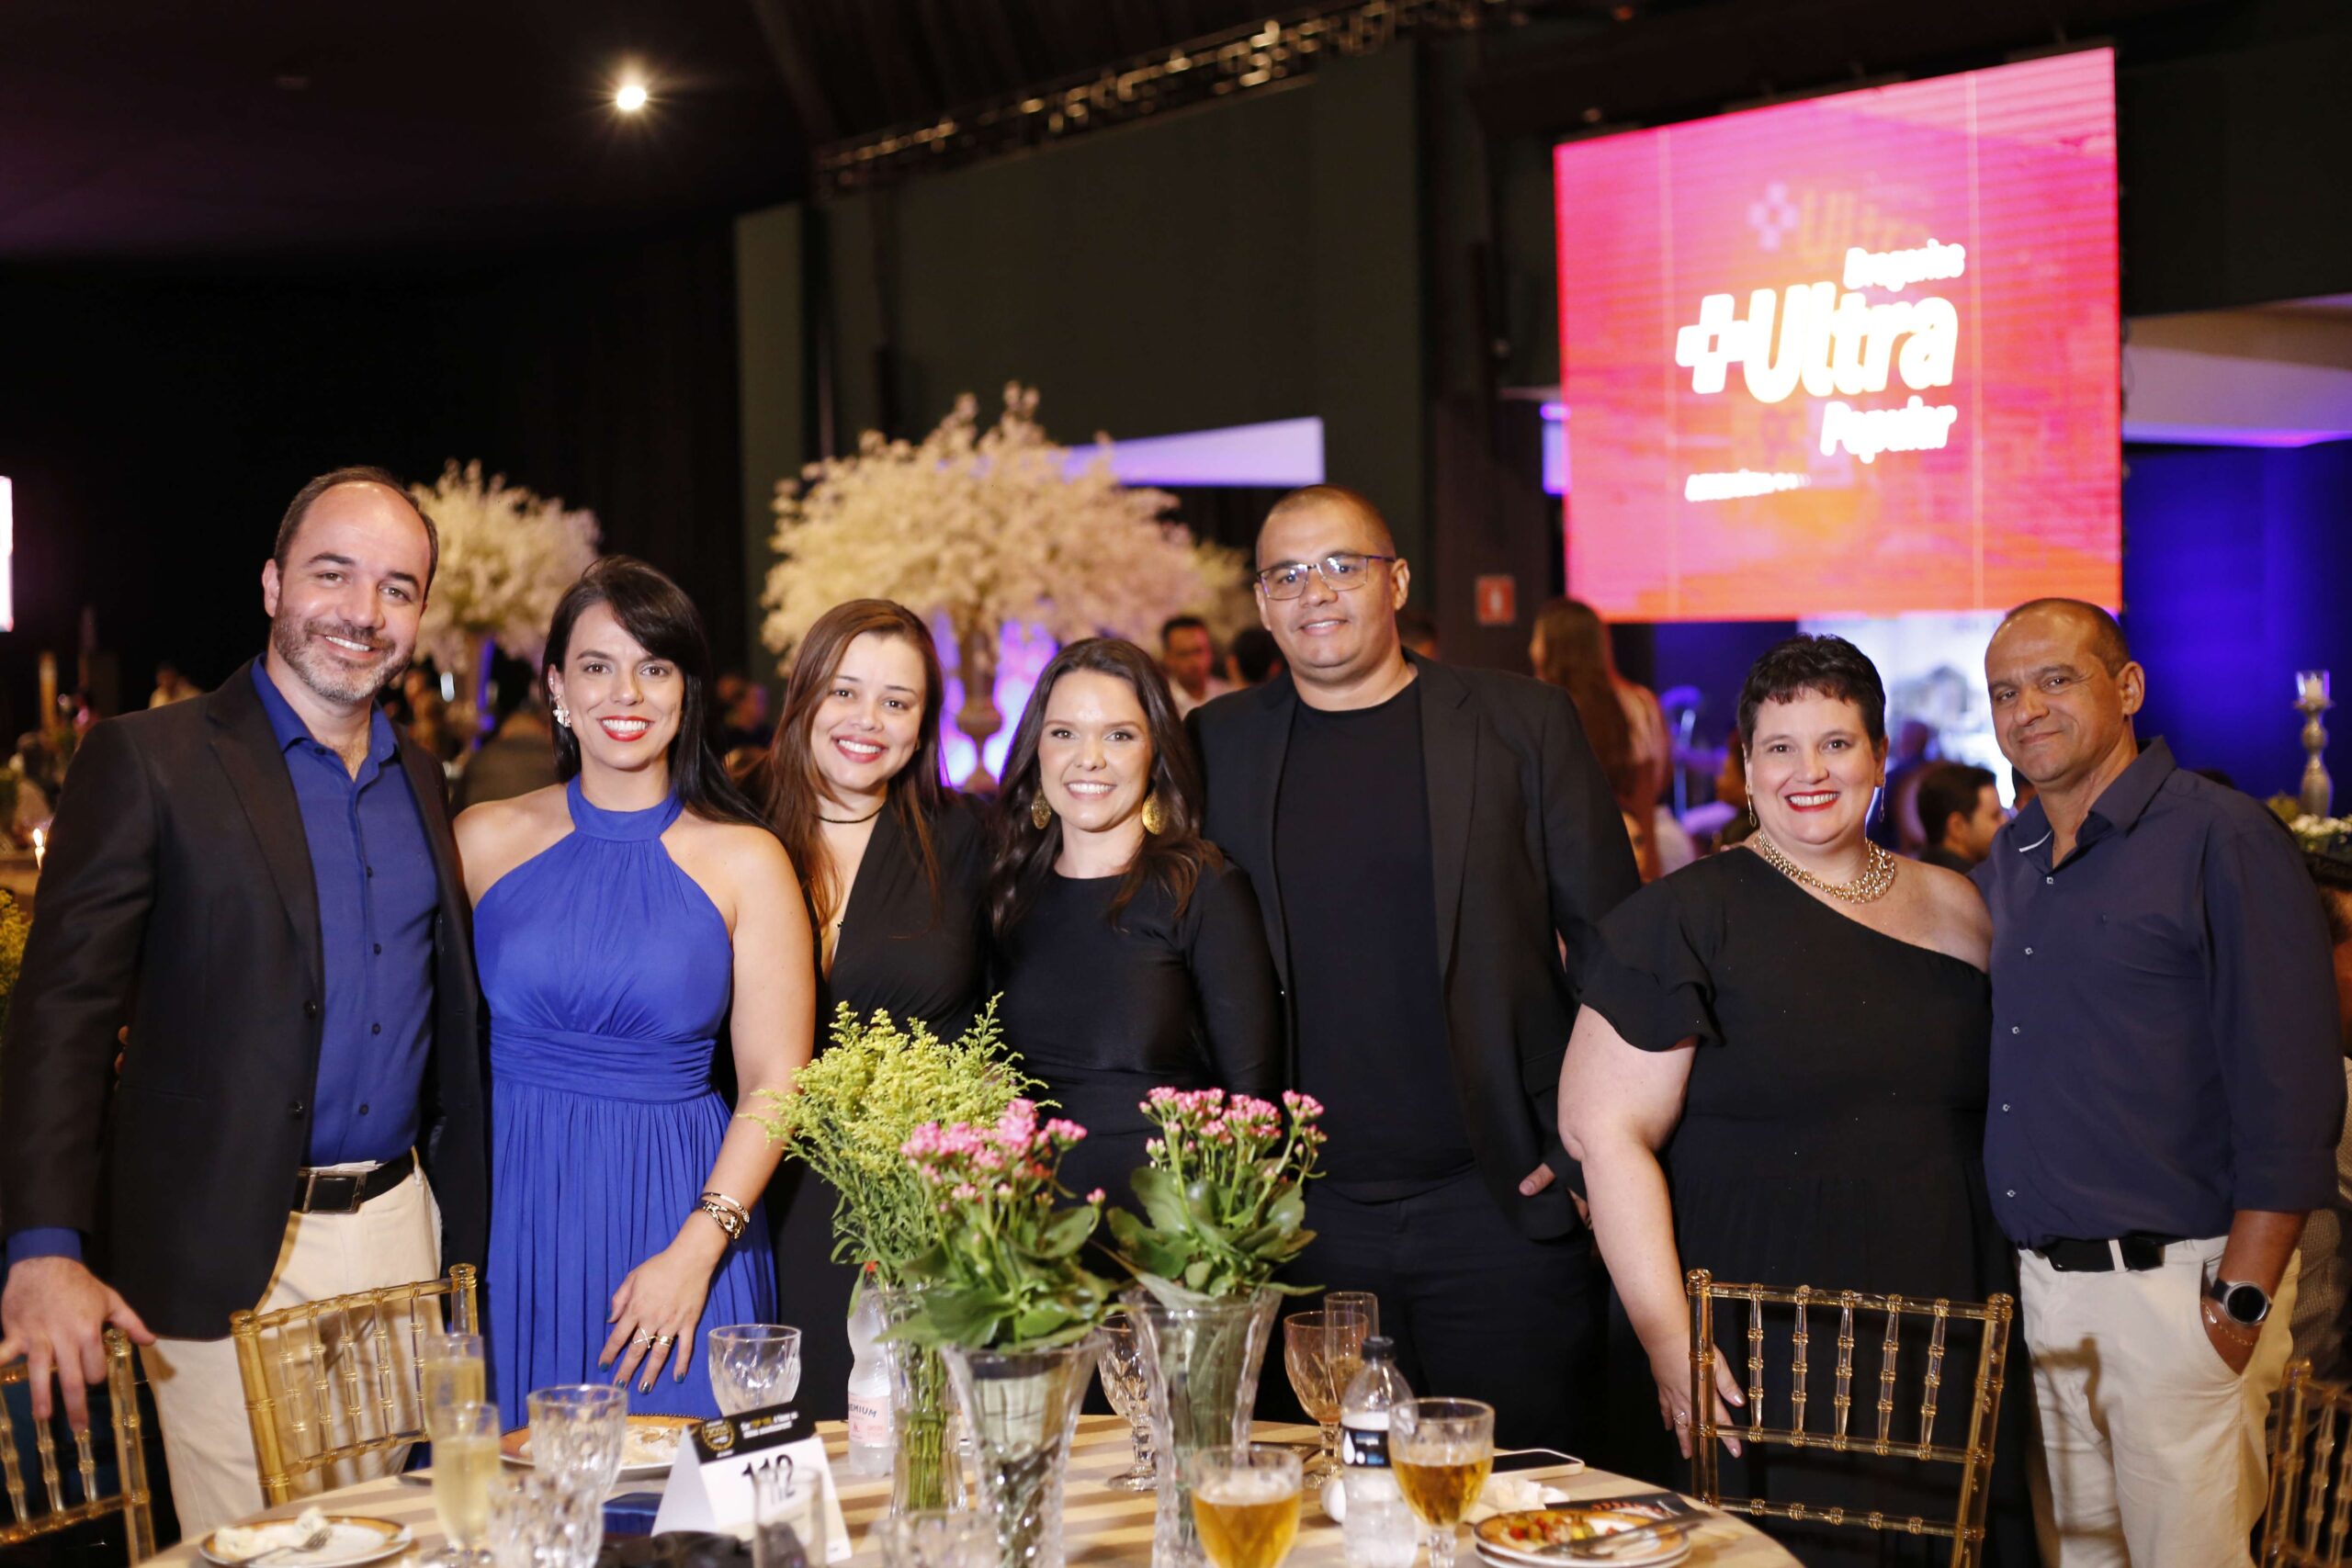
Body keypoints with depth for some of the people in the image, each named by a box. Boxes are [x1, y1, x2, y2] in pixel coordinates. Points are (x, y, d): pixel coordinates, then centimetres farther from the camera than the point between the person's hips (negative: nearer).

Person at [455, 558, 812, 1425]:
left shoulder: (745, 862, -1)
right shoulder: (484, 840, 4)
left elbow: (775, 1082, -4)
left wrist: (695, 1253, -13)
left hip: (680, 1211, -1)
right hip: (513, 1208, 1)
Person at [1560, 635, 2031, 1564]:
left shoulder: (1957, 910, 10)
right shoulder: (1688, 917, -5)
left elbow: (2002, 1119, 19)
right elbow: (1607, 1130, -11)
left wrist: (2014, 1298, 9)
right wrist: (1667, 1337, -17)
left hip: (1948, 1338, 5)